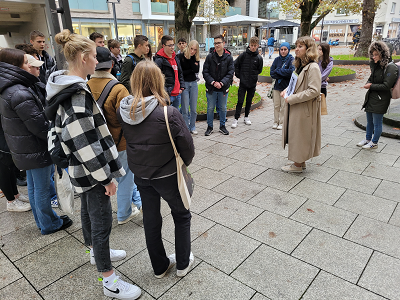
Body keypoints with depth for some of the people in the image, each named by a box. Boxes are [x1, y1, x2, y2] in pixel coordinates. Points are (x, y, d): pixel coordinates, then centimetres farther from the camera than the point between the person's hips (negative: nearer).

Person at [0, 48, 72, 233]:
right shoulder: (20, 94, -25)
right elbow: (38, 125, -24)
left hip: (23, 150, 10)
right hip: (36, 150, -10)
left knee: (33, 187, 21)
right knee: (42, 189, 6)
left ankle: (42, 220, 39)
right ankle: (49, 225, 24)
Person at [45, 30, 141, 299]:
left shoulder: (69, 87, 7)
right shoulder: (76, 94, -25)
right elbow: (84, 143, -27)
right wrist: (106, 177, -20)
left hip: (82, 169, 10)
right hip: (91, 170, -10)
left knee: (89, 210, 25)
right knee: (102, 221, 1)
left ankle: (96, 252, 48)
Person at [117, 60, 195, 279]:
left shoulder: (123, 110, -10)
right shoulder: (169, 113, -23)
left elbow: (125, 140, 2)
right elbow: (187, 146, -14)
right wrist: (183, 164, 4)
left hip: (140, 175, 5)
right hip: (167, 175, -4)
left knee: (150, 220, 19)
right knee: (181, 216, 19)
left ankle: (160, 267, 37)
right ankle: (183, 263, 34)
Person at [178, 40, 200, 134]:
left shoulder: (196, 58, 6)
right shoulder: (180, 56, -6)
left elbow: (196, 70, -10)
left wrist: (191, 58, -12)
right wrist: (190, 70, -8)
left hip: (193, 83, 4)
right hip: (184, 83, -4)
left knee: (194, 108, 7)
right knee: (185, 109, -3)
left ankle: (192, 127, 20)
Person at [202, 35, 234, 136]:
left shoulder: (229, 58, -2)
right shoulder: (210, 57, -3)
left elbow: (230, 73, -6)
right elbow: (205, 72, -5)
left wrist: (222, 83, -18)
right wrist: (213, 82, -18)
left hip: (223, 88, 1)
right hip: (211, 88, 0)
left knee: (223, 108, 12)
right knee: (210, 108, 7)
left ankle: (222, 126, 28)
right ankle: (209, 127, 22)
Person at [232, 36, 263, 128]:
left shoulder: (259, 58, -1)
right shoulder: (243, 55, -5)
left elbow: (259, 70, 12)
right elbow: (235, 65, 3)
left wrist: (254, 75, 5)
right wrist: (239, 75, 1)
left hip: (253, 83, 2)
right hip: (243, 83, -2)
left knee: (249, 101, 12)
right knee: (240, 101, -3)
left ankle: (246, 117, 27)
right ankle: (236, 119, 2)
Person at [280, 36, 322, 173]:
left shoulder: (312, 67, -18)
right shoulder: (301, 65, 12)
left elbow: (314, 91, -24)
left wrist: (292, 99, -22)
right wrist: (287, 90, 5)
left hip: (304, 110, -9)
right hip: (295, 108, 9)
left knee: (299, 136, 2)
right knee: (295, 135, 16)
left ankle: (298, 165, 16)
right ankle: (301, 162, 29)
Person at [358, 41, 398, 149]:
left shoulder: (390, 67, -16)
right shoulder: (375, 65, 9)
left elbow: (386, 86, -19)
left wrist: (371, 86, -14)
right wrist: (368, 83, -1)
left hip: (380, 100, -8)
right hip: (370, 98, 8)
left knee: (377, 123, 4)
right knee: (369, 121, 18)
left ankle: (374, 143, 17)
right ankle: (368, 139, 32)